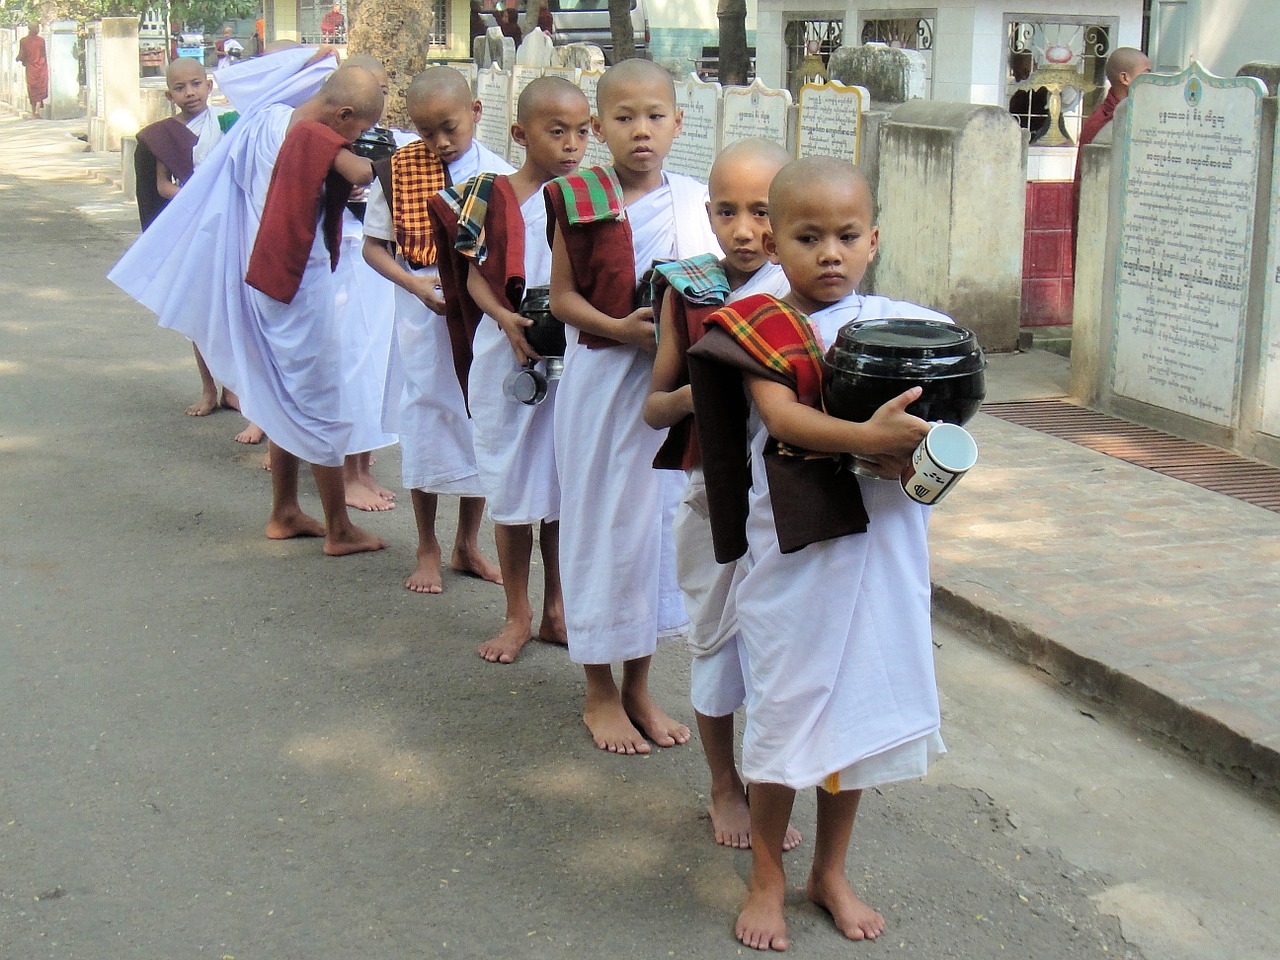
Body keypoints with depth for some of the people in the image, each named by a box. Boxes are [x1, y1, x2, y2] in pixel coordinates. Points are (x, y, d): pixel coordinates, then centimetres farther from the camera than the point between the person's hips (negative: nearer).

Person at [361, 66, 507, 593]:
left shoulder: (499, 175, -5)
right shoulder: (397, 173, -5)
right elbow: (373, 245, 1)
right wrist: (414, 283, -15)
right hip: (423, 319, -1)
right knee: (423, 427, 7)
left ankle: (467, 544, 27)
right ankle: (427, 549, 22)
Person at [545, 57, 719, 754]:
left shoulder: (696, 204, 3)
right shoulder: (580, 201, -6)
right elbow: (562, 296, -4)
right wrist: (619, 328, -20)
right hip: (602, 381, -3)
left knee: (660, 519, 11)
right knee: (603, 522, 4)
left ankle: (639, 686, 26)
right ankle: (600, 692, 19)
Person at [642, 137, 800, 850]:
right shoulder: (685, 292, -1)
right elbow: (655, 406, 4)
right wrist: (687, 397, -17)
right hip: (712, 490, 1)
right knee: (716, 637, 12)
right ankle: (725, 787, 30)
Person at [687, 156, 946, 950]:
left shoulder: (895, 323, 5)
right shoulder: (761, 329, -4)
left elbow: (923, 419, 7)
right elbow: (780, 415, -19)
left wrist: (909, 455, -16)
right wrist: (864, 435, -33)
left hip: (880, 548, 3)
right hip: (795, 549, -3)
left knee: (859, 709, 14)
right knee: (786, 709, 6)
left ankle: (832, 872, 33)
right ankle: (767, 878, 25)